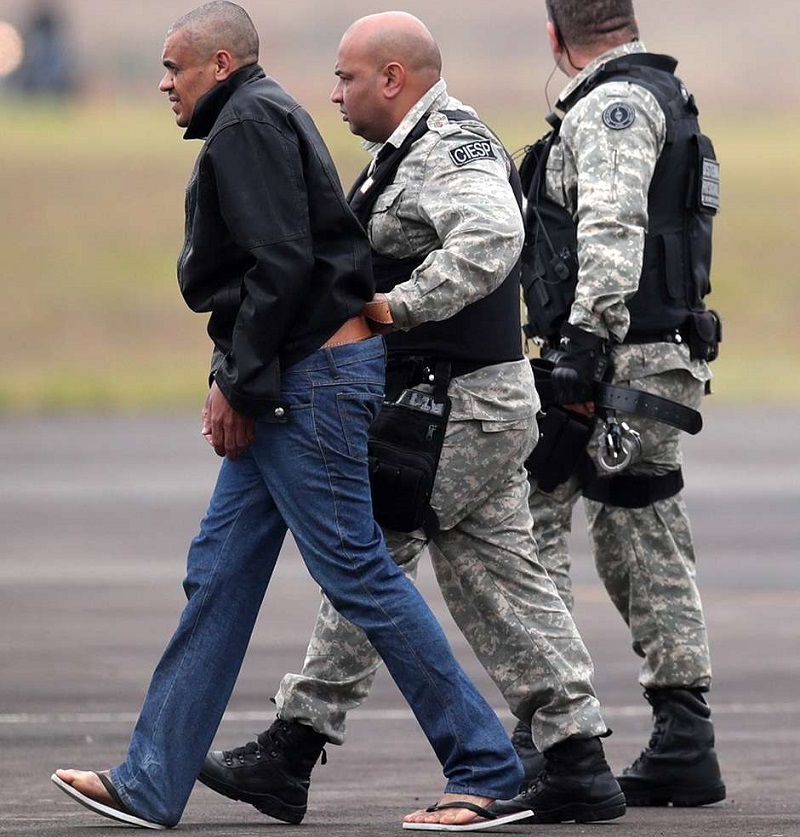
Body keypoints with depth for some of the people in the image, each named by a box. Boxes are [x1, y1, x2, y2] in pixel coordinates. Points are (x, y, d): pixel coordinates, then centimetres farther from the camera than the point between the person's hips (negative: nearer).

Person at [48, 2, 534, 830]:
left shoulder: (250, 124, -12)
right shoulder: (260, 120, 21)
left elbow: (280, 263, -21)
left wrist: (240, 384, -16)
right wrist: (229, 380, 14)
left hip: (311, 379, -11)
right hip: (289, 386, 11)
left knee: (355, 570, -8)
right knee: (218, 573, 9)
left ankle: (484, 767, -3)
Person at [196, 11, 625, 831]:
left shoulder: (451, 150, -16)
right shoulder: (411, 151, 19)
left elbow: (490, 238, -35)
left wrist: (398, 304, -33)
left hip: (459, 408, -11)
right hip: (481, 403, 11)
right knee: (496, 582, 8)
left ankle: (289, 755, 0)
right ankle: (578, 768, 7)